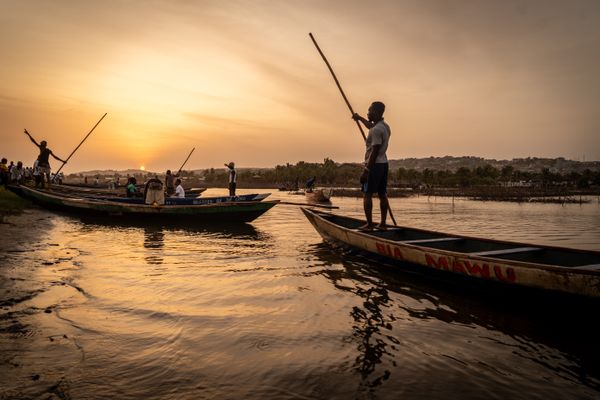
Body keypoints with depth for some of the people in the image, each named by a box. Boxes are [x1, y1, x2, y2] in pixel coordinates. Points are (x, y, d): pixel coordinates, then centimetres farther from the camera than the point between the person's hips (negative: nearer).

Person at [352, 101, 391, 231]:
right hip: (384, 163, 10)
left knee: (367, 194, -5)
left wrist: (366, 170, -21)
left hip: (374, 165, -9)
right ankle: (383, 223, 14)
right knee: (382, 194, 10)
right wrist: (360, 118, 47)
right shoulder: (385, 126, 12)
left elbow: (375, 152, -22)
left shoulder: (376, 130, -18)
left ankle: (369, 224, -6)